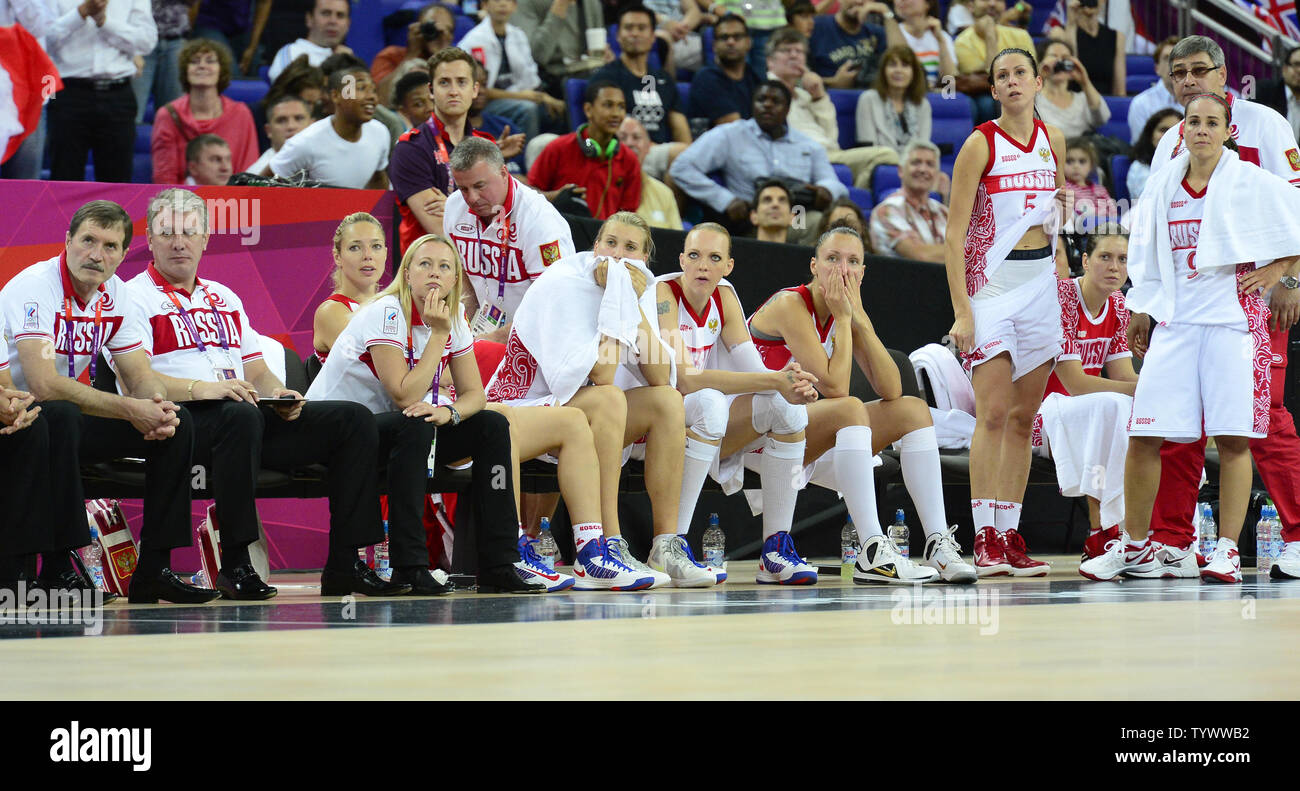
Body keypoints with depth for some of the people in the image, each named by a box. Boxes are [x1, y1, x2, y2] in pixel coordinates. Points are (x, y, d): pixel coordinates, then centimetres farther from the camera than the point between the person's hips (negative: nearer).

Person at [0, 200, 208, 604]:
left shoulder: (115, 295, 2)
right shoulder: (34, 287, -21)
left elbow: (140, 377, 5)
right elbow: (44, 385, -31)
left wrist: (158, 406, -20)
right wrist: (129, 410, -31)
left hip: (71, 420, 8)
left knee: (176, 422, -5)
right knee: (60, 417, -39)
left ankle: (153, 570, -6)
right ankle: (60, 570, -32)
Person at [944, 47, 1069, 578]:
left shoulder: (1052, 141, 9)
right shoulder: (980, 144, -7)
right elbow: (954, 235, -10)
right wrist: (961, 311, -17)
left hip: (1041, 282, 5)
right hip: (991, 281, -5)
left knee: (1024, 418, 6)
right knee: (993, 414, -12)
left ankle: (1010, 535, 9)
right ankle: (985, 538, -11)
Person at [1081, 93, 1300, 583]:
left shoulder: (1252, 183, -1)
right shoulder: (1162, 185, 11)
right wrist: (1140, 312, 20)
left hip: (1234, 317, -3)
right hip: (1174, 319, 3)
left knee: (1233, 438, -6)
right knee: (1143, 436, -1)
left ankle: (1227, 549, 1)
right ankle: (1135, 545, 12)